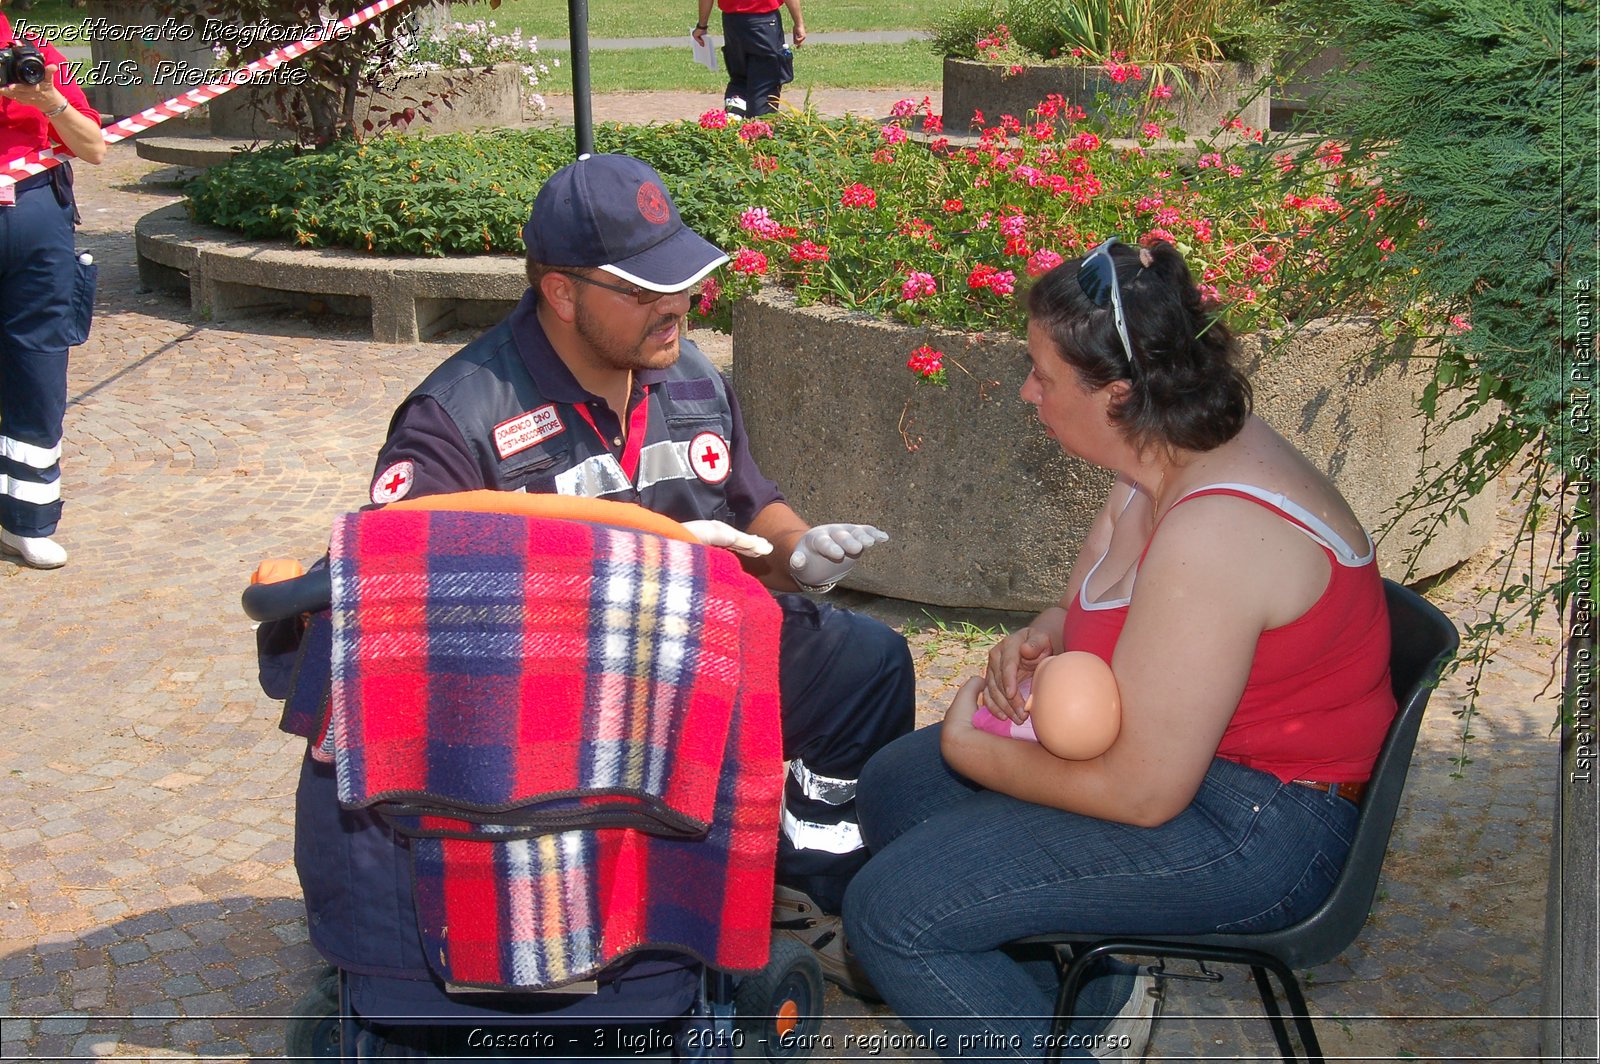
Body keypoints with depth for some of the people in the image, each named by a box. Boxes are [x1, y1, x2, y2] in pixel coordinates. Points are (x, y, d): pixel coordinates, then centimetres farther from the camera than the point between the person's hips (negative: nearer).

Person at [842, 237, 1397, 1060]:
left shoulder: (1213, 538, -31)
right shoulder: (1176, 452, 0)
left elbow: (1143, 792, -27)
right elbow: (1097, 595, 19)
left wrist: (972, 750, -12)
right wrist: (1043, 635, -5)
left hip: (1260, 828, -11)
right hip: (1183, 746, 11)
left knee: (890, 911, -16)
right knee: (894, 786, 14)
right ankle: (1086, 992, 13)